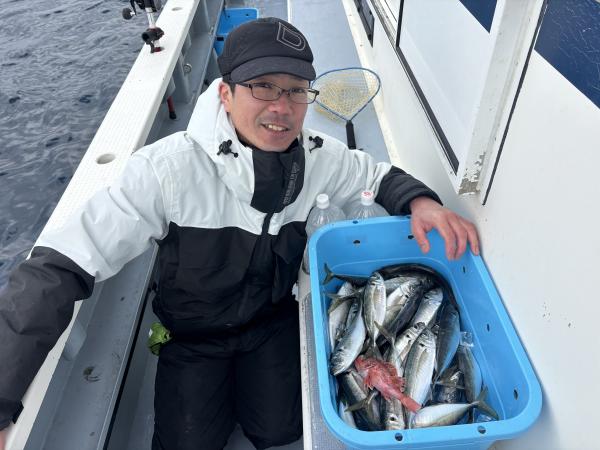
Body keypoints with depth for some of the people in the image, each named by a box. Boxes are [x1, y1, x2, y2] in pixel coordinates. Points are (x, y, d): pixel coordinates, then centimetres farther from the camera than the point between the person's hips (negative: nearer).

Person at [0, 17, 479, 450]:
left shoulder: (320, 156, -17)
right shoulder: (170, 167, -31)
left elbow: (379, 174, 4)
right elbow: (61, 268, -31)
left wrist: (420, 201, -20)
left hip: (275, 319, 3)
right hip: (193, 331, -2)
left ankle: (245, 375, 32)